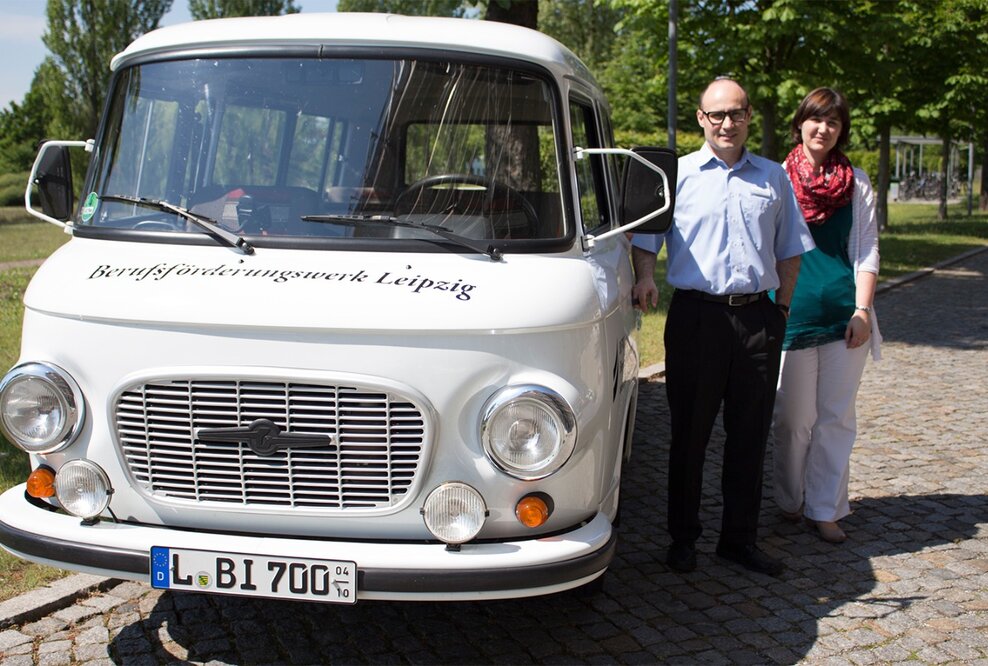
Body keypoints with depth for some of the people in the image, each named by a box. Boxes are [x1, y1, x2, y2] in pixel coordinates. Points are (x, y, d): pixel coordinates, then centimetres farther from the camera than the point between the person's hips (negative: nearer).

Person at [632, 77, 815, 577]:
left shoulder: (773, 177, 13)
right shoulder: (678, 174, 6)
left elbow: (790, 250, 18)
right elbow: (644, 238, 6)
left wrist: (783, 306, 11)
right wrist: (644, 277, -13)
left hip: (758, 318, 3)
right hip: (696, 315, -2)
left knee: (750, 434, 7)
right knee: (689, 433, 4)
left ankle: (739, 538, 20)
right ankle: (683, 537, 17)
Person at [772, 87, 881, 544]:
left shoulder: (856, 182, 9)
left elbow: (867, 250, 7)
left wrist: (862, 309, -3)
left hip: (844, 312, 1)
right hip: (793, 311, -1)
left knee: (836, 416, 4)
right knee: (794, 416, 3)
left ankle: (825, 509, 12)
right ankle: (790, 501, 21)